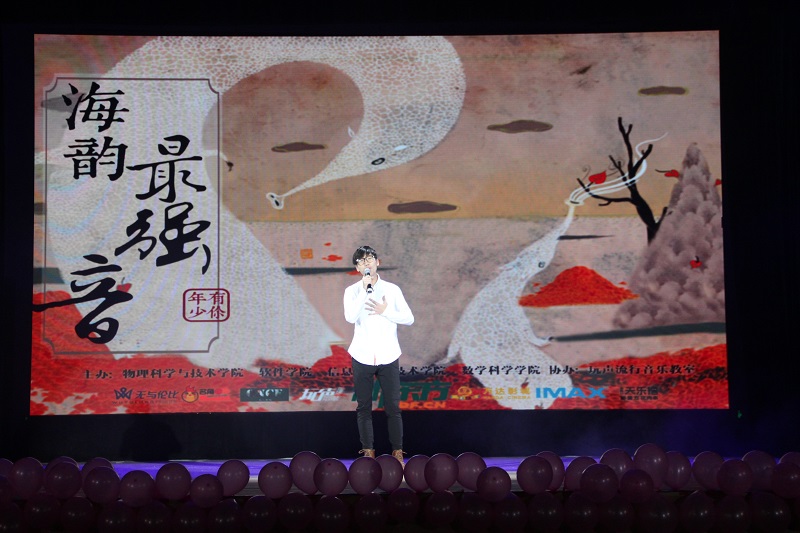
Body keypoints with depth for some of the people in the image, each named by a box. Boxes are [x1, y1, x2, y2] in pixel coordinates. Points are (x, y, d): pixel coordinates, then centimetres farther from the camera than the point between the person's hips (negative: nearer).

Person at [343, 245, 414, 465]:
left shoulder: (392, 289, 4)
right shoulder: (352, 291, 2)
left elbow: (409, 318, 0)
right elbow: (350, 317, -16)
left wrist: (385, 311, -13)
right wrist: (365, 289, -18)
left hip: (388, 356, 0)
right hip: (362, 356, 0)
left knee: (393, 407, 1)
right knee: (363, 407, 5)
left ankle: (397, 452, 10)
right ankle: (368, 452, 14)